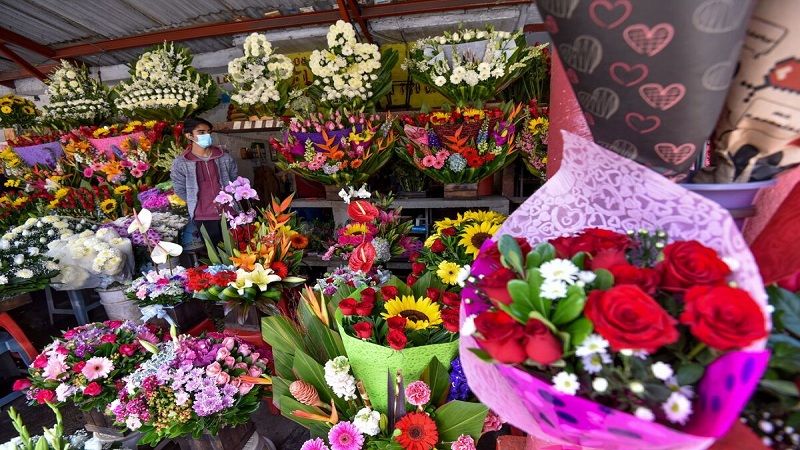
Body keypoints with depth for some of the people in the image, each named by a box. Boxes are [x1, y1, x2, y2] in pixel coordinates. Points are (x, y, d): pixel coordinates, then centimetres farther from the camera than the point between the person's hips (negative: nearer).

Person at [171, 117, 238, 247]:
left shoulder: (225, 157, 1)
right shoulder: (180, 163, -4)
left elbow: (235, 181, 11)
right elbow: (180, 190, 4)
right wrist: (196, 205, 6)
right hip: (203, 218, -1)